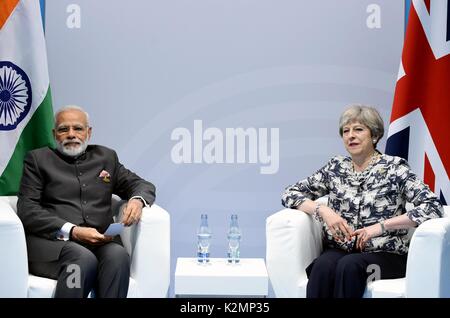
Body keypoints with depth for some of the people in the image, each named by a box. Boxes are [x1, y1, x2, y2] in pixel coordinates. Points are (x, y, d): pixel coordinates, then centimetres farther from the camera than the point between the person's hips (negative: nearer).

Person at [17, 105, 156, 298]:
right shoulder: (38, 159, 14)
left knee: (118, 255, -32)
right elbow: (26, 210, 3)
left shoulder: (106, 157, 23)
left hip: (100, 241, 3)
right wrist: (72, 231, -12)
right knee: (84, 259, -35)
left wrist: (137, 200, -5)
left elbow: (144, 185, 22)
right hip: (51, 240, -2)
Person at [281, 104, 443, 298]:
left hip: (385, 255, -2)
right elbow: (290, 194, 12)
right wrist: (322, 210, -7)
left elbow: (433, 207, -10)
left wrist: (381, 226, -16)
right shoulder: (336, 167, 12)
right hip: (338, 251, 3)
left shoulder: (394, 167, 1)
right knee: (324, 265, -33)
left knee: (349, 265, -35)